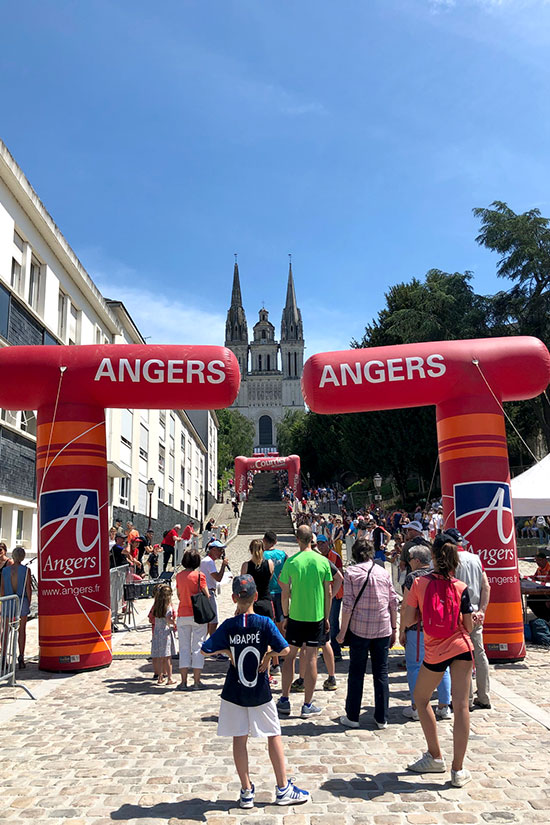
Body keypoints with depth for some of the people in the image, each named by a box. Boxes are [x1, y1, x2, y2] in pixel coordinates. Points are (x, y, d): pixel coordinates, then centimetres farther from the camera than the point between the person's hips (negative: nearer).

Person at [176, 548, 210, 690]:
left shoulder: (179, 575, 1)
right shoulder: (199, 575, -11)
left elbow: (179, 595, 11)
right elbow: (207, 596, -9)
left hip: (182, 616, 3)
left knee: (184, 648, 10)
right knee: (197, 647, 5)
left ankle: (184, 681, 10)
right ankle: (196, 681, 6)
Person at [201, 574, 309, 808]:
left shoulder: (228, 626, -10)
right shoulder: (264, 623, -14)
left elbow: (205, 650, -7)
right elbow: (284, 650, -17)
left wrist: (226, 650, 5)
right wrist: (269, 652, 1)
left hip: (234, 692, 1)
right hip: (260, 692, -1)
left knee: (239, 739, 11)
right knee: (274, 736, 12)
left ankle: (246, 791, 18)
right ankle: (283, 789, 19)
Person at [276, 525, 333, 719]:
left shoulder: (291, 562, -8)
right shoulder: (323, 561, -4)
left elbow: (285, 593, -5)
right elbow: (328, 593, 0)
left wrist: (285, 616, 7)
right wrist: (326, 617, 10)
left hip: (296, 616, -1)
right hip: (317, 616, 1)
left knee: (290, 655, 13)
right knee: (311, 658, 6)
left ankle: (284, 701, 18)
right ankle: (307, 705, 12)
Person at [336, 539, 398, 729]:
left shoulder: (351, 572, -6)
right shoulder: (383, 572, 4)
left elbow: (348, 604, -10)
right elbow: (393, 602, 6)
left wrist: (343, 631, -3)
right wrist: (393, 629, 16)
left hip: (359, 629, -2)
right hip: (383, 629, 3)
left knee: (356, 673, 9)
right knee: (381, 673, 11)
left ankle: (352, 717, 16)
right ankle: (382, 719, 17)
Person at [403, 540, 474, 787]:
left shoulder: (419, 583, -5)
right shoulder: (461, 588, -3)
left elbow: (408, 620, -3)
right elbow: (468, 627, 0)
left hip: (435, 652, -1)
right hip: (460, 647, 1)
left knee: (421, 699, 20)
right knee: (461, 705, 4)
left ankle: (435, 758, 26)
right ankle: (458, 770, 5)